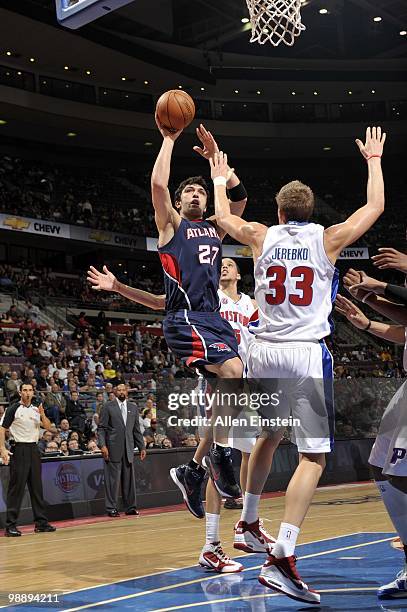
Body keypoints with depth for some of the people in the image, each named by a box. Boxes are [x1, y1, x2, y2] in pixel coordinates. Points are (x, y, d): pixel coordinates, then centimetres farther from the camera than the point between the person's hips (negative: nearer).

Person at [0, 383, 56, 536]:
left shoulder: (36, 409, 12)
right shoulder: (13, 409, -4)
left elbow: (48, 427, 7)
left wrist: (42, 414, -11)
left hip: (34, 449, 6)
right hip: (19, 450, -6)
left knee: (37, 486, 9)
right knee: (16, 487, -7)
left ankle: (41, 522, 15)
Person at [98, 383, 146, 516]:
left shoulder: (133, 407, 15)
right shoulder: (108, 407, 3)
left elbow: (136, 430, 17)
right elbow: (101, 428, -1)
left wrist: (142, 447, 12)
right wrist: (102, 445, -12)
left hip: (128, 449, 4)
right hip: (113, 449, -4)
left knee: (129, 479, 6)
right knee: (113, 479, -3)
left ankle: (130, 507, 13)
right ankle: (111, 508, 4)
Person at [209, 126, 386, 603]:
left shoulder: (262, 238, 7)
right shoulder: (327, 239, 1)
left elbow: (222, 217, 26)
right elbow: (375, 207, 15)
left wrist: (219, 177, 41)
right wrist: (374, 159, 29)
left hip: (264, 353, 4)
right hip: (306, 354, -4)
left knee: (268, 437, 27)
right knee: (313, 456, -5)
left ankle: (246, 522, 39)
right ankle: (281, 558, -16)